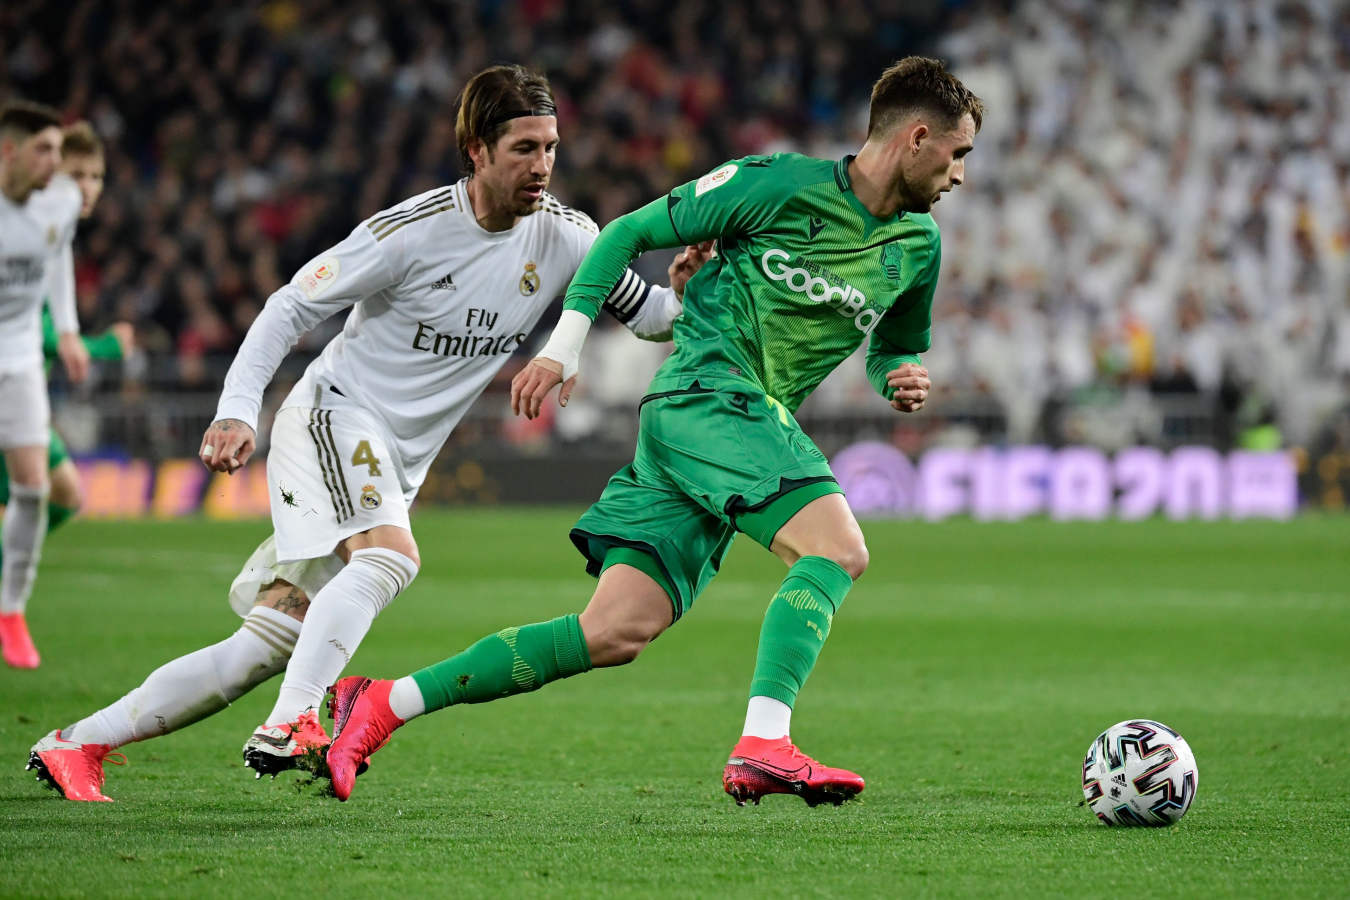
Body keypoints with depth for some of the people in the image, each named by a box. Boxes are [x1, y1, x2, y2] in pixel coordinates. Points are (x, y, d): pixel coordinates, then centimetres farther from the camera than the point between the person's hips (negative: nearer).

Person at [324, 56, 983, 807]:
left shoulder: (918, 244, 14)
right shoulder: (782, 184, -6)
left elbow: (896, 348, 31)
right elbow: (629, 233, 2)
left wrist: (905, 379, 6)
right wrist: (562, 350, -3)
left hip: (754, 422, 7)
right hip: (705, 395, -7)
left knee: (620, 632, -4)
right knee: (839, 550, -25)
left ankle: (382, 706, 0)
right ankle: (764, 745, -34)